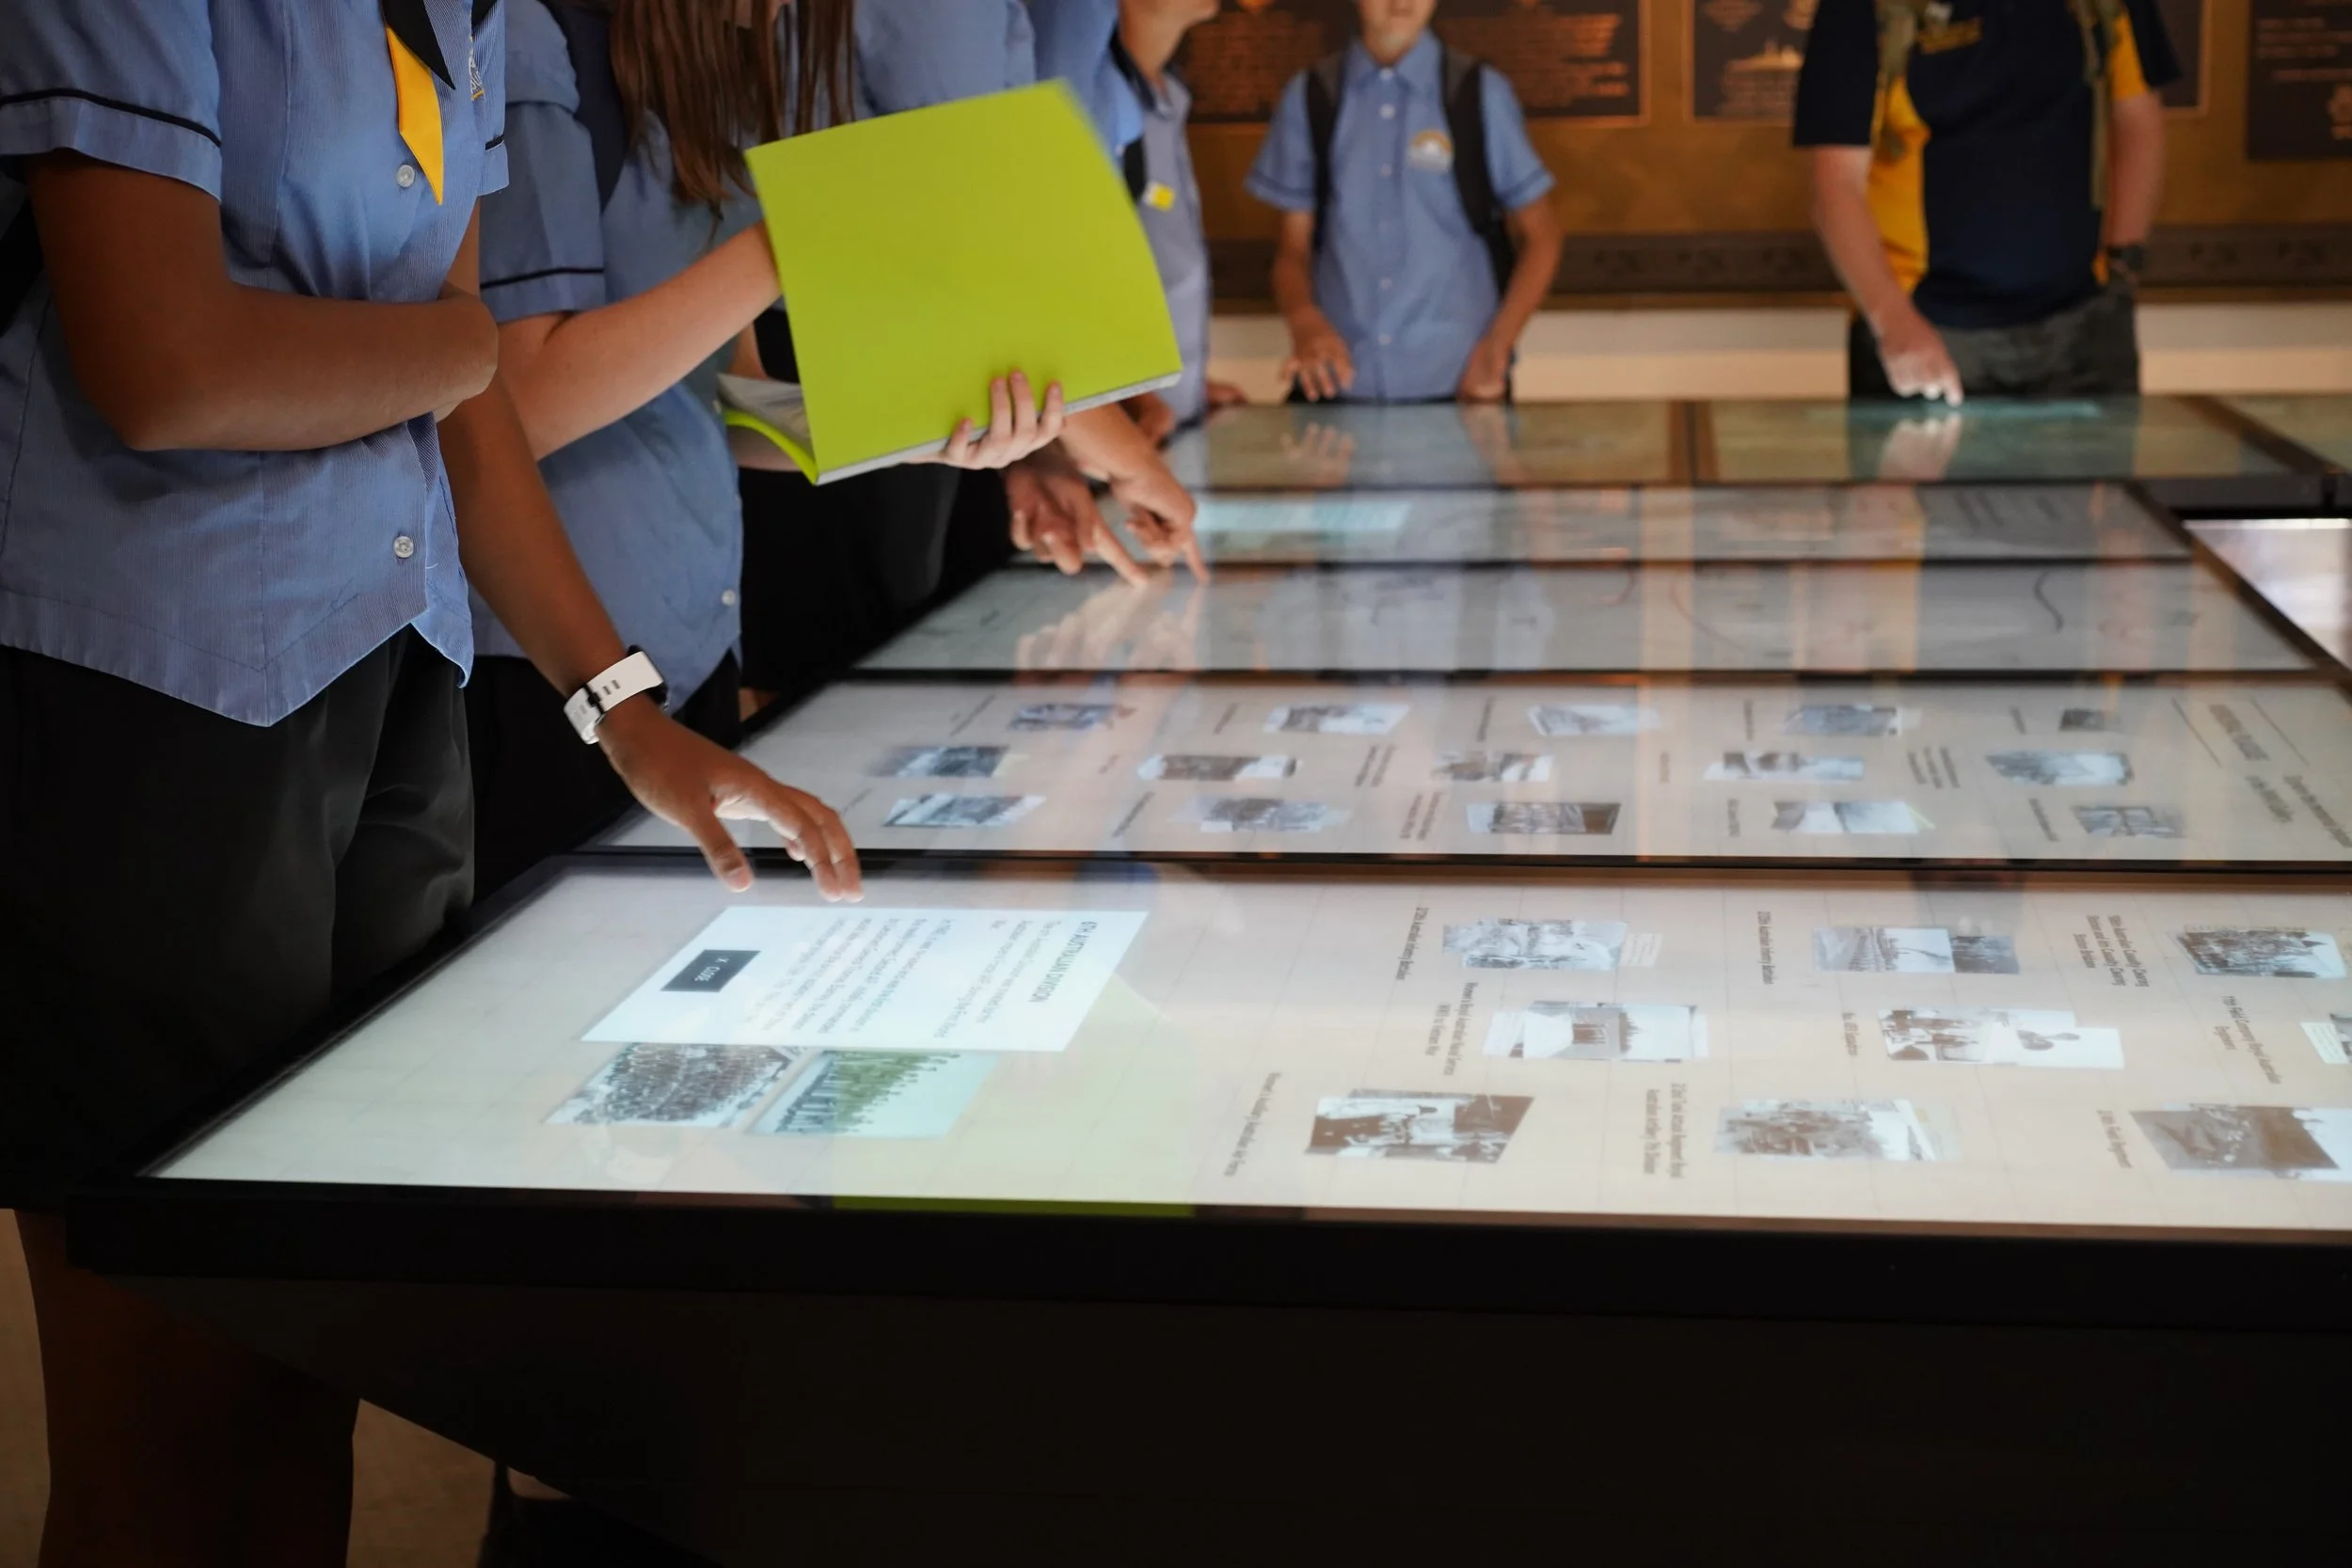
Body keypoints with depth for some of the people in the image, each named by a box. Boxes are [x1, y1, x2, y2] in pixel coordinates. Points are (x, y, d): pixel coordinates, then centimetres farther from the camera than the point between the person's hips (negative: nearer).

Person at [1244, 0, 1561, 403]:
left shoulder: (1481, 95, -1)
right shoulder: (1308, 99, 2)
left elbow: (1539, 235, 5)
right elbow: (1292, 248, 5)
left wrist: (1496, 349, -7)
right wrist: (1304, 321, -16)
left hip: (1455, 384, -1)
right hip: (1337, 381, 1)